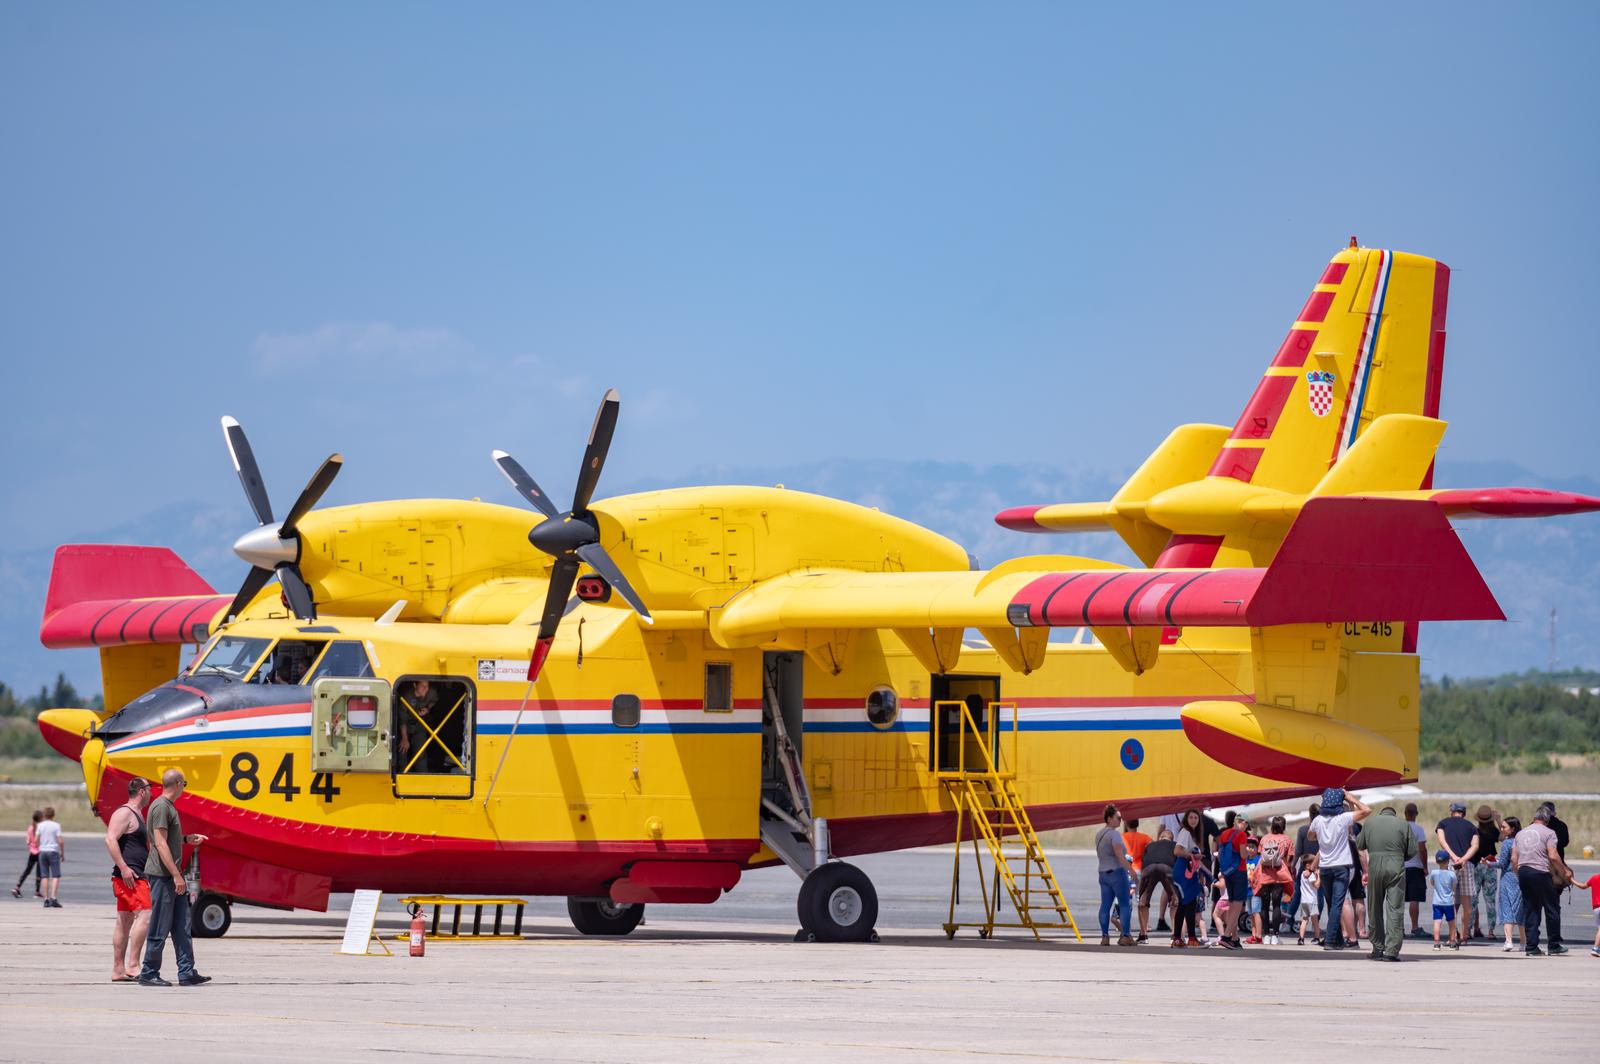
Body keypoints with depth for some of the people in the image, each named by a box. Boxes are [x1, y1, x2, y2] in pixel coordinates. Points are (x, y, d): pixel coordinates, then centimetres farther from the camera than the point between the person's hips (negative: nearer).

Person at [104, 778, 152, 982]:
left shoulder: (137, 814, 22)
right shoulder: (124, 813, -10)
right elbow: (110, 839, -21)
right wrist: (123, 868, -25)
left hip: (137, 877, 10)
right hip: (129, 876, -10)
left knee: (125, 920, 9)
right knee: (144, 915, -18)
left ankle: (118, 969, 10)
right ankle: (132, 965, -22)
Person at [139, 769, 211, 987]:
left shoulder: (169, 806, 17)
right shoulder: (161, 807, -14)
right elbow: (160, 843, -19)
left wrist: (187, 839, 28)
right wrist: (176, 875, -22)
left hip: (172, 876, 10)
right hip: (162, 876, -10)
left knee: (181, 926, 8)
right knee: (160, 927, -5)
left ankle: (187, 972, 9)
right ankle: (149, 974, 2)